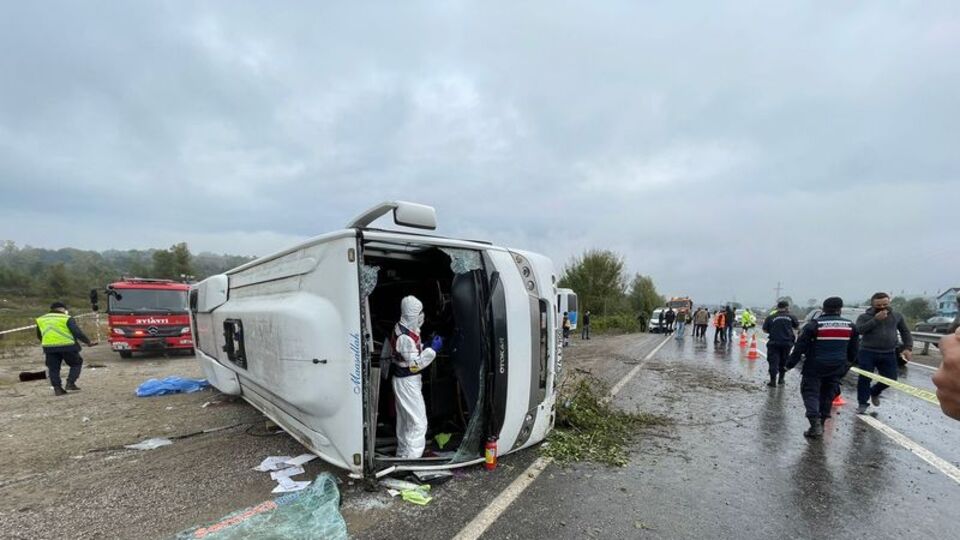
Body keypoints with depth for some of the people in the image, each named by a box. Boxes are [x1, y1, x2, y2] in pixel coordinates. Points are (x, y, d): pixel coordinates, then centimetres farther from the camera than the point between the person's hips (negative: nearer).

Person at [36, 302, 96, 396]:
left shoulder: (41, 319, 14)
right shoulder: (67, 318, -3)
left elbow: (39, 336, 24)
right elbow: (77, 332, -11)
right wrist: (88, 342, -3)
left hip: (49, 347, 4)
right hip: (67, 346, -4)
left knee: (53, 368, 13)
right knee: (76, 364, 12)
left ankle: (57, 388, 9)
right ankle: (70, 383, 1)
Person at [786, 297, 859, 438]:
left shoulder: (813, 325, -12)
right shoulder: (850, 326, 4)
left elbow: (800, 347, -10)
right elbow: (853, 350, 14)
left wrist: (790, 364, -2)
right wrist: (847, 364, 28)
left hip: (814, 367, -4)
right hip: (836, 368, 5)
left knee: (810, 393, 2)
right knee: (828, 394, 15)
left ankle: (815, 423, -13)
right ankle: (820, 424, 22)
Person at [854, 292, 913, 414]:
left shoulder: (897, 316, 8)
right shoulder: (865, 316, -3)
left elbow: (905, 332, 15)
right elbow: (859, 330, -19)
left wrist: (908, 348, 4)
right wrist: (875, 319, -22)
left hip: (889, 354, 4)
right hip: (867, 353, -3)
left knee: (890, 378, 5)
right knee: (865, 379, -4)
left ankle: (874, 392, 35)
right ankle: (862, 403, 8)